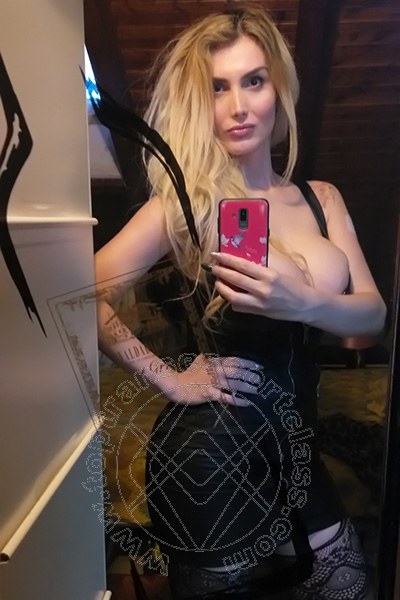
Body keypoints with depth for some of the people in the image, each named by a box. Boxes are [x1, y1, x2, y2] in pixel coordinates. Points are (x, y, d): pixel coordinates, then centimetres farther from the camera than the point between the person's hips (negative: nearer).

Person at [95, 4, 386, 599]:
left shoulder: (321, 197, 5)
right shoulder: (188, 200, -10)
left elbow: (373, 312, -2)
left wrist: (306, 302, -22)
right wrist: (168, 378, -12)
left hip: (295, 442, 5)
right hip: (215, 453, -5)